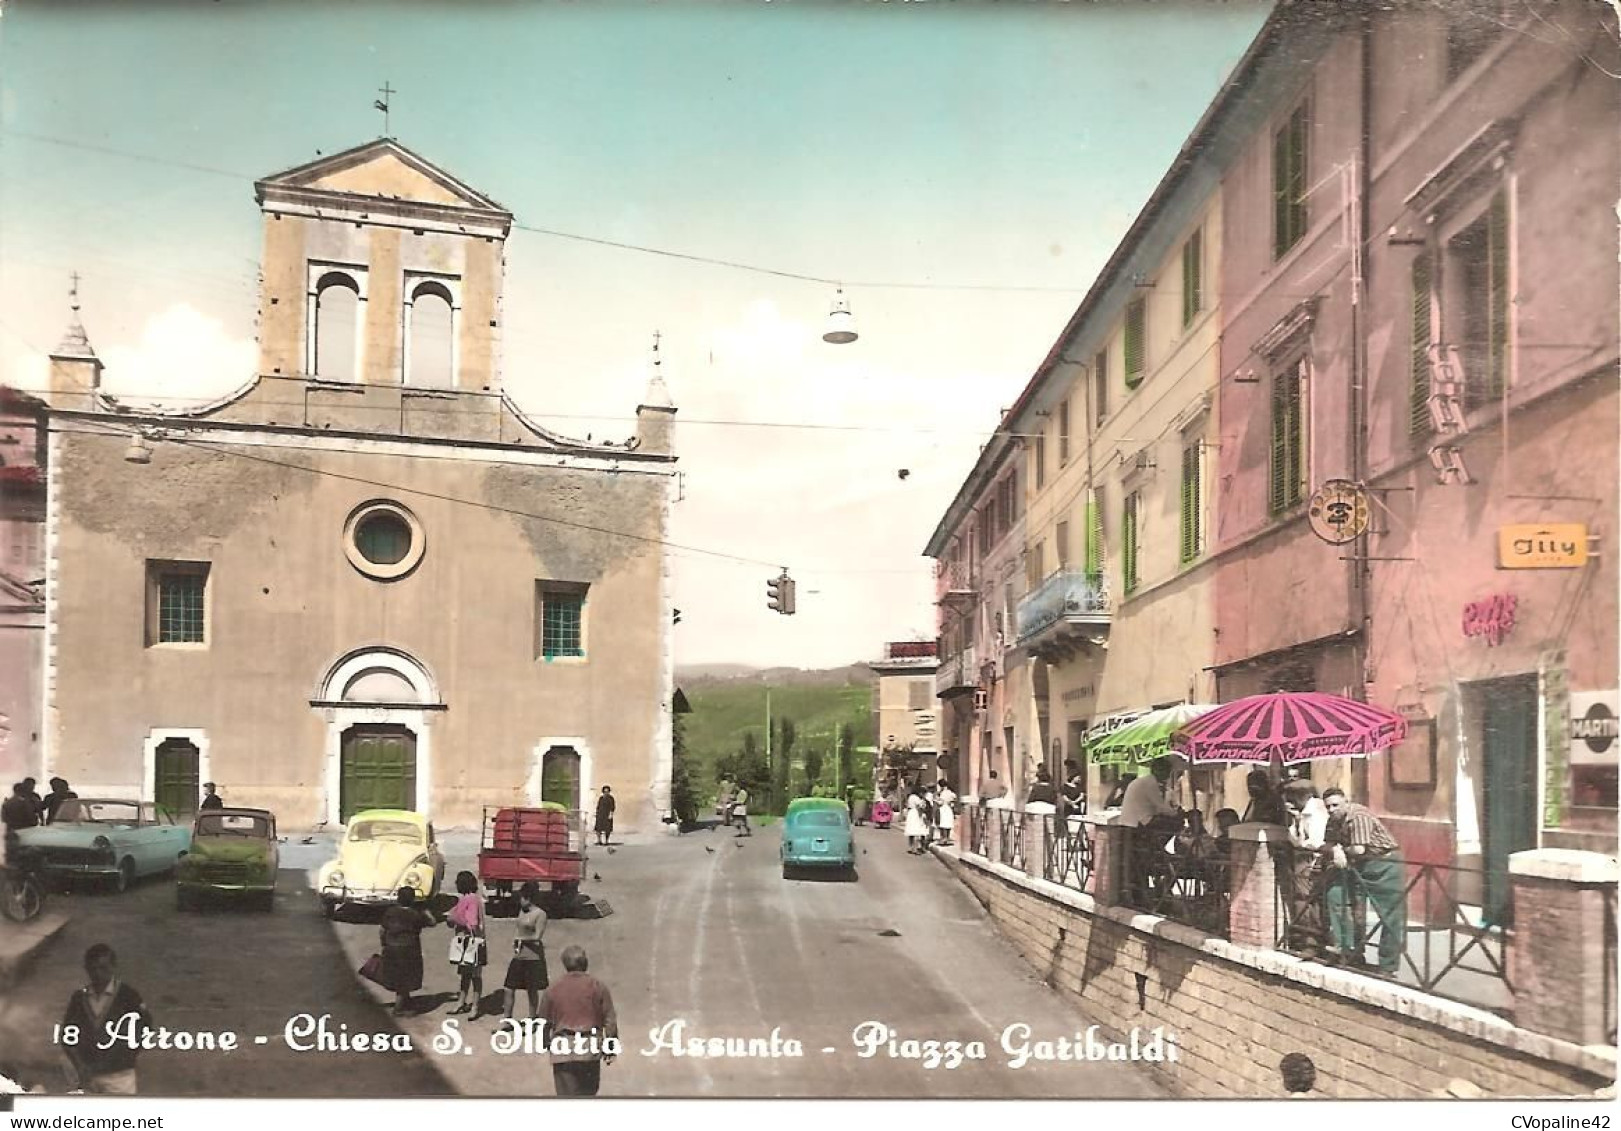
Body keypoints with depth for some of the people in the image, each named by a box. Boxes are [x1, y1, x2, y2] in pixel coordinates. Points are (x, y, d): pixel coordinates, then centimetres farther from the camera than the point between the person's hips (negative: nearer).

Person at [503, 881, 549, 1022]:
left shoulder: (540, 914, -12)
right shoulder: (522, 911, 11)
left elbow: (537, 936, -16)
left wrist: (521, 938, -7)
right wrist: (514, 943, 0)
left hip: (533, 957, -7)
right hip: (519, 956, 7)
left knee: (532, 990, 4)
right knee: (509, 989, 4)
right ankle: (507, 1019, 12)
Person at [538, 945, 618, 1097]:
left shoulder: (553, 990, 3)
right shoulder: (598, 987, 0)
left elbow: (544, 1023, 10)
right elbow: (610, 1020, 0)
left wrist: (546, 1044, 27)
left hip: (562, 1052, 0)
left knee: (567, 1094, 3)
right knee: (588, 1092, 17)